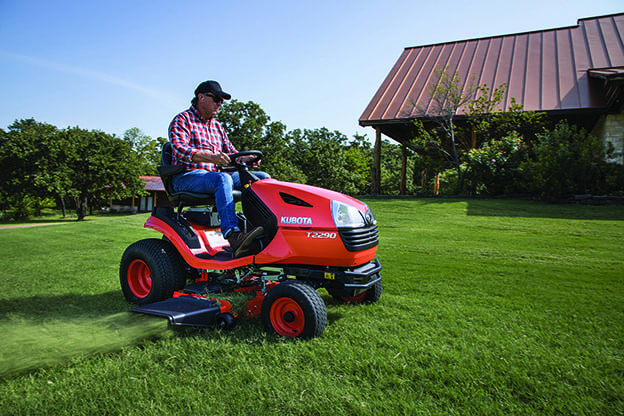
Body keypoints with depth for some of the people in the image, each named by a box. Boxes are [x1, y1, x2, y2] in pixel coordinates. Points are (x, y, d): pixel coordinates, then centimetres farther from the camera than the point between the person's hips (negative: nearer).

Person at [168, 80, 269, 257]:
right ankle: (233, 236, -53)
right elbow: (179, 149, -16)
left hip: (214, 175, 7)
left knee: (262, 177, -9)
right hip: (187, 176, -7)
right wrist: (211, 157, -33)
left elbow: (231, 153, 18)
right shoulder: (182, 120, 2)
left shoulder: (217, 126, 24)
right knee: (223, 179, -39)